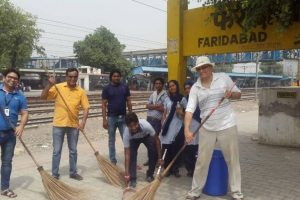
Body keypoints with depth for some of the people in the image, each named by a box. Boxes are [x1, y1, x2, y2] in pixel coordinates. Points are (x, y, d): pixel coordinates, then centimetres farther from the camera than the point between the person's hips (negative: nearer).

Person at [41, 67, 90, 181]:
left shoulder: (81, 91, 0)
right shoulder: (58, 87, -4)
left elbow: (86, 108, -3)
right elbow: (43, 97, -8)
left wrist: (83, 122, -16)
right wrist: (50, 85, -22)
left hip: (74, 125, 2)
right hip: (59, 124, -2)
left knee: (73, 151, 13)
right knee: (57, 151, 6)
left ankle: (73, 173, 27)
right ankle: (55, 174, 19)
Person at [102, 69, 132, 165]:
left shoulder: (125, 87, 4)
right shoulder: (106, 89, -3)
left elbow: (128, 102, 7)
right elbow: (104, 104, -4)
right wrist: (104, 119, -10)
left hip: (123, 117, 2)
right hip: (111, 118, -2)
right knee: (111, 140, 8)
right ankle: (113, 160, 17)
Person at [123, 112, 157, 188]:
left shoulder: (146, 126, -43)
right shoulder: (126, 134, -38)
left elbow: (156, 140, -27)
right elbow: (127, 154, -32)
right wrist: (127, 172, -34)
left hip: (146, 136, 0)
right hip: (133, 139, 0)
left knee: (153, 152, -18)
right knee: (132, 155, -21)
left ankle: (150, 175, 4)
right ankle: (132, 178, -6)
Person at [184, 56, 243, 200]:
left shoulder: (224, 78, -2)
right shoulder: (195, 88, -2)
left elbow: (238, 94, 7)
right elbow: (189, 110, -11)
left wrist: (231, 95, -17)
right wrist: (187, 130, -23)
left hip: (227, 126, -1)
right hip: (207, 128, 1)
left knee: (232, 160, 8)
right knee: (202, 161, 8)